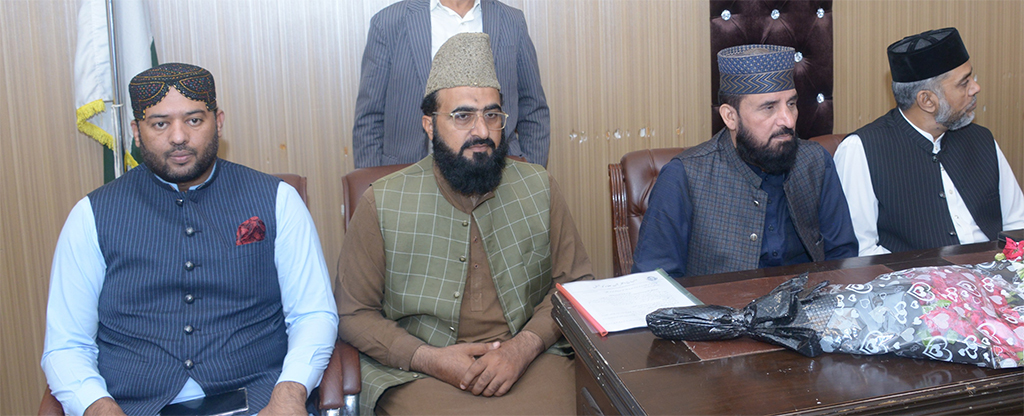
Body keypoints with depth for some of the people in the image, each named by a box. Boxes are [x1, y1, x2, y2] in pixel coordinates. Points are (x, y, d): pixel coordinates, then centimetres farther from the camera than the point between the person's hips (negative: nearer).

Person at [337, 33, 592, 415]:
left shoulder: (538, 189, 7)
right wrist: (430, 358, -10)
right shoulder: (382, 203, 0)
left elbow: (576, 284, 9)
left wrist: (524, 347, -7)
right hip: (416, 372, -1)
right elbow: (353, 313, 4)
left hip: (529, 360, 2)